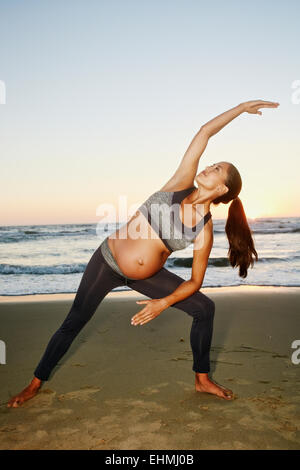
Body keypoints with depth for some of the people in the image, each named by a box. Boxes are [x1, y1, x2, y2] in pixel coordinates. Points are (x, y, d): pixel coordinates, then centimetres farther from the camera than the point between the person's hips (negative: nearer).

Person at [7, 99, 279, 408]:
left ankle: (202, 379, 16)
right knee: (73, 323, 4)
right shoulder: (182, 183, -13)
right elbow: (204, 133, -10)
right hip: (108, 260, -2)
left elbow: (195, 281, -5)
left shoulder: (205, 230, -10)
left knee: (204, 308, -3)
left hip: (146, 276, 2)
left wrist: (164, 303, -18)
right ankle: (35, 383, 25)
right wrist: (240, 107, -1)